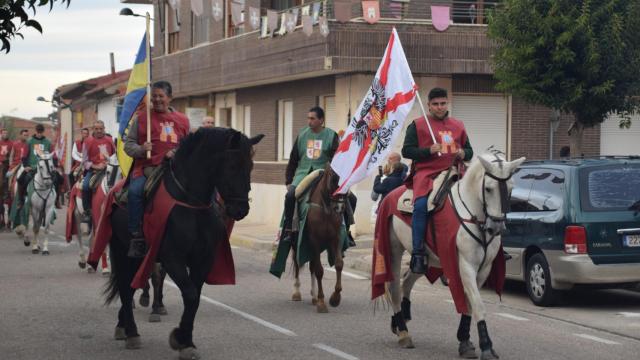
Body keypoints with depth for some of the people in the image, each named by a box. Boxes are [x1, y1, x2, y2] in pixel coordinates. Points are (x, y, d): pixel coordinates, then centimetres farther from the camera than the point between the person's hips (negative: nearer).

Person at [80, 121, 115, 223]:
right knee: (86, 185, -27)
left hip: (108, 169, 3)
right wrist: (95, 166, -14)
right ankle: (87, 212, -18)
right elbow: (85, 161, 0)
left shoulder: (109, 140, 8)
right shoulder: (88, 142, 1)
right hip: (93, 170, -3)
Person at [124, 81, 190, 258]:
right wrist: (140, 149, -12)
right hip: (145, 167, -2)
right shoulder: (141, 118, 10)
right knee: (135, 191, -31)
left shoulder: (182, 120, 14)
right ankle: (137, 237, -24)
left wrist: (177, 153, -1)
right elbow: (128, 144, 10)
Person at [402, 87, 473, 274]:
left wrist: (463, 154, 3)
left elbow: (469, 150, 27)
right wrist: (428, 151, -13)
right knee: (421, 205, -29)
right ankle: (418, 253, -26)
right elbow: (407, 150, 2)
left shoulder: (458, 126, 21)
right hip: (426, 172, -4)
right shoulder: (418, 125, 9)